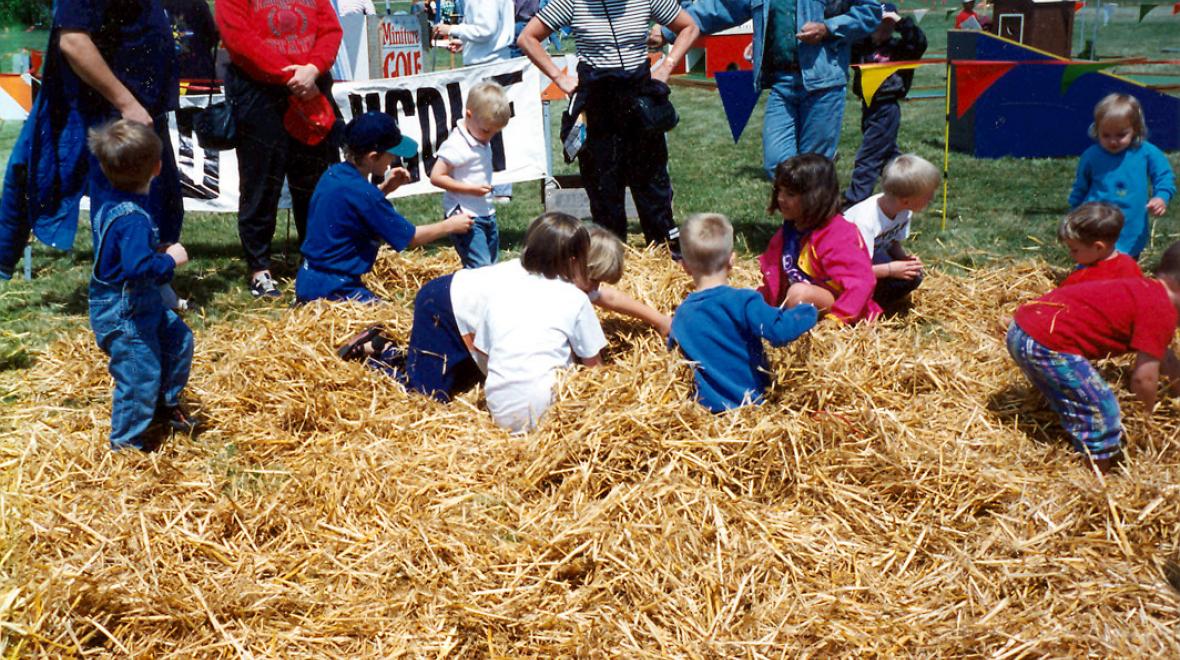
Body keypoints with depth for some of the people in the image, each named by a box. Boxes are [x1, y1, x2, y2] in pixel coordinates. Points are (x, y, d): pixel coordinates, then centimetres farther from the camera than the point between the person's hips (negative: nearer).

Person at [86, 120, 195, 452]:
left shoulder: (113, 207, 3)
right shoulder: (133, 219, -29)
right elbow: (138, 266, -38)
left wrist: (161, 260, 12)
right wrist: (170, 259, -23)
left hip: (142, 304, 10)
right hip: (122, 316, -10)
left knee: (178, 338, 19)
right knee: (141, 374, -1)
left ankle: (166, 402, 36)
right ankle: (126, 441, 15)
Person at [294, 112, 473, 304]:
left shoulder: (333, 174, 3)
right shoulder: (361, 192, -21)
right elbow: (411, 238, -12)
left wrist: (384, 188, 9)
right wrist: (450, 225, 2)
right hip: (333, 289, -9)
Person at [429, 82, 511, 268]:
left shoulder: (482, 141, 9)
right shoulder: (456, 145, -18)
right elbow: (436, 177, -19)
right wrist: (470, 189, -21)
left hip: (487, 214, 9)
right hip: (465, 216, -9)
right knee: (480, 267, -17)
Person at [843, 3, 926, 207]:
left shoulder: (898, 48, -8)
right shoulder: (863, 45, 8)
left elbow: (919, 42, -22)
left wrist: (901, 21, -24)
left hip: (886, 109, -7)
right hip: (868, 106, 7)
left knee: (868, 157, -7)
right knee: (887, 153, 20)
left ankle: (853, 201, -5)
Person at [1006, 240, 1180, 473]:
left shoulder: (1144, 289, 22)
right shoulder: (1161, 311, -9)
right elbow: (1144, 377, -11)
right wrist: (1150, 412, 7)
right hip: (1046, 344, -11)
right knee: (1101, 412, 0)